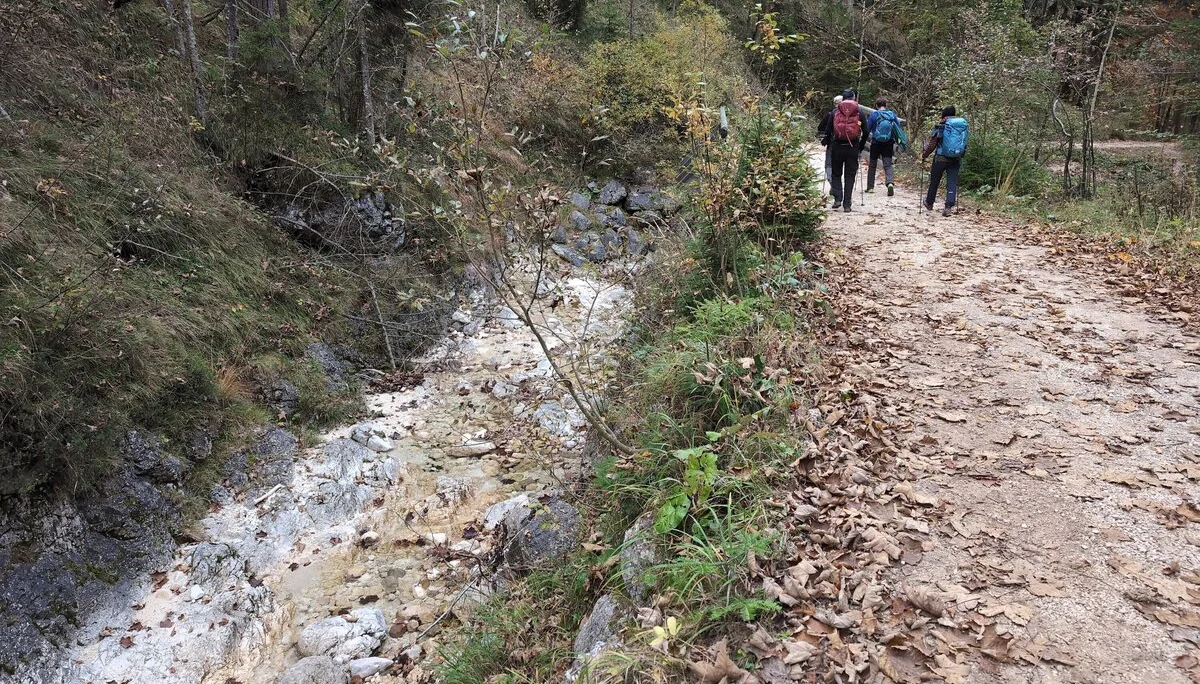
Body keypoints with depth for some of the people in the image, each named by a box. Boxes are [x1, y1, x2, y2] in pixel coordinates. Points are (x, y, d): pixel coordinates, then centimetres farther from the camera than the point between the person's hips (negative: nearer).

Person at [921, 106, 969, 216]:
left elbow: (932, 144, -9)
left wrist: (924, 155, 2)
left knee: (934, 181, 15)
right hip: (956, 159, 3)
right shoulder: (963, 125, 4)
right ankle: (948, 206, -7)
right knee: (952, 183, 3)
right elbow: (964, 143, 10)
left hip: (941, 158, -3)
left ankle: (929, 203, 30)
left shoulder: (941, 126, -8)